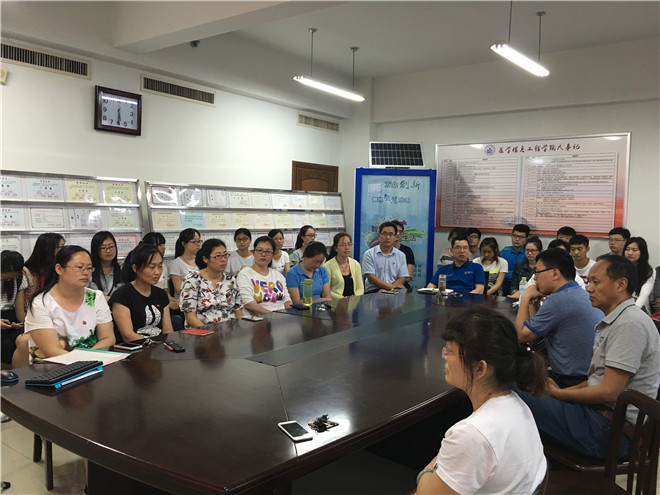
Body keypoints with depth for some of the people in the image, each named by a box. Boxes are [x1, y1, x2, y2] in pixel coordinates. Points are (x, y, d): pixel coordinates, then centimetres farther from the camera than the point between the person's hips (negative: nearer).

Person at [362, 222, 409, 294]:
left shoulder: (401, 255, 15)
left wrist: (385, 290, -11)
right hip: (373, 290, -3)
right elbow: (371, 278, -4)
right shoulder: (369, 254, 5)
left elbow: (402, 278, 6)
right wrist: (391, 286, -14)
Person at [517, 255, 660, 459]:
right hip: (601, 413, 10)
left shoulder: (630, 324, -18)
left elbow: (609, 392, -21)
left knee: (517, 400, -17)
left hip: (612, 427, -10)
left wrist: (559, 394, -8)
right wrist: (561, 390, 4)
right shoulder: (614, 322, 15)